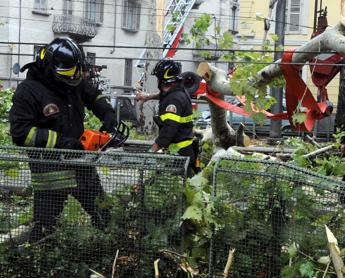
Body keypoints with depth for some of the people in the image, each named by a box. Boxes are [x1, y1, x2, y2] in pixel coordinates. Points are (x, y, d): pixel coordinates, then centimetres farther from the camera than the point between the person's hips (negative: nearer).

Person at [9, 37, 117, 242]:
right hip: (50, 169, -7)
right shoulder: (29, 90, -14)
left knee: (104, 217, 18)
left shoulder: (75, 82, 4)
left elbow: (94, 97, 23)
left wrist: (108, 113, 2)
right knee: (45, 227, -6)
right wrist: (59, 141, -23)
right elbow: (20, 132, -19)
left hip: (81, 163, 7)